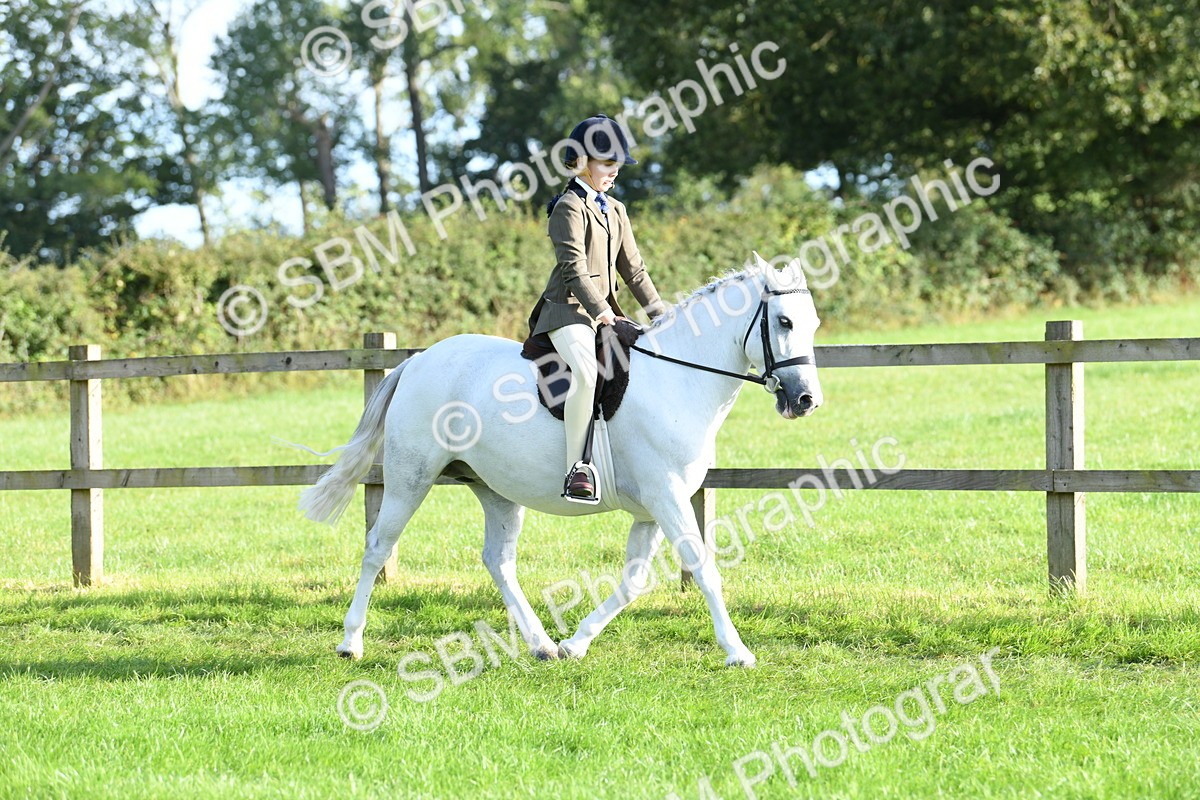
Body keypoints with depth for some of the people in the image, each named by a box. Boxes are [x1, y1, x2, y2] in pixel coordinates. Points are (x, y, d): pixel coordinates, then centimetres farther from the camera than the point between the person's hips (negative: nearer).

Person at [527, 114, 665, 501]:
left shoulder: (615, 211, 19)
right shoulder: (569, 208, -7)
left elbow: (633, 268, 18)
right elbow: (574, 269, -16)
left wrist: (659, 313, 8)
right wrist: (600, 312, -24)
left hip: (607, 311, 9)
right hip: (570, 310, -9)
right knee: (587, 371, -33)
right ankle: (576, 468, -33)